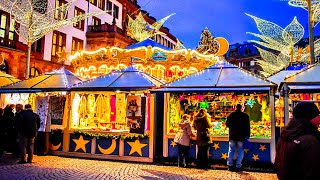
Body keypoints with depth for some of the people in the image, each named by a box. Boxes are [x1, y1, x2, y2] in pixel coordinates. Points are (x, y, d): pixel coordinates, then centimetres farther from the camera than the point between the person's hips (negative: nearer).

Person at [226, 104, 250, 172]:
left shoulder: (231, 115, 0)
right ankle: (238, 166, 3)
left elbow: (227, 124, 7)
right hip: (241, 136, -1)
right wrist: (247, 135, 4)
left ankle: (230, 165, 10)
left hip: (232, 136, 1)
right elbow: (247, 126, -2)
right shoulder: (245, 116, -3)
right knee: (240, 151, 5)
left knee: (231, 150, 11)